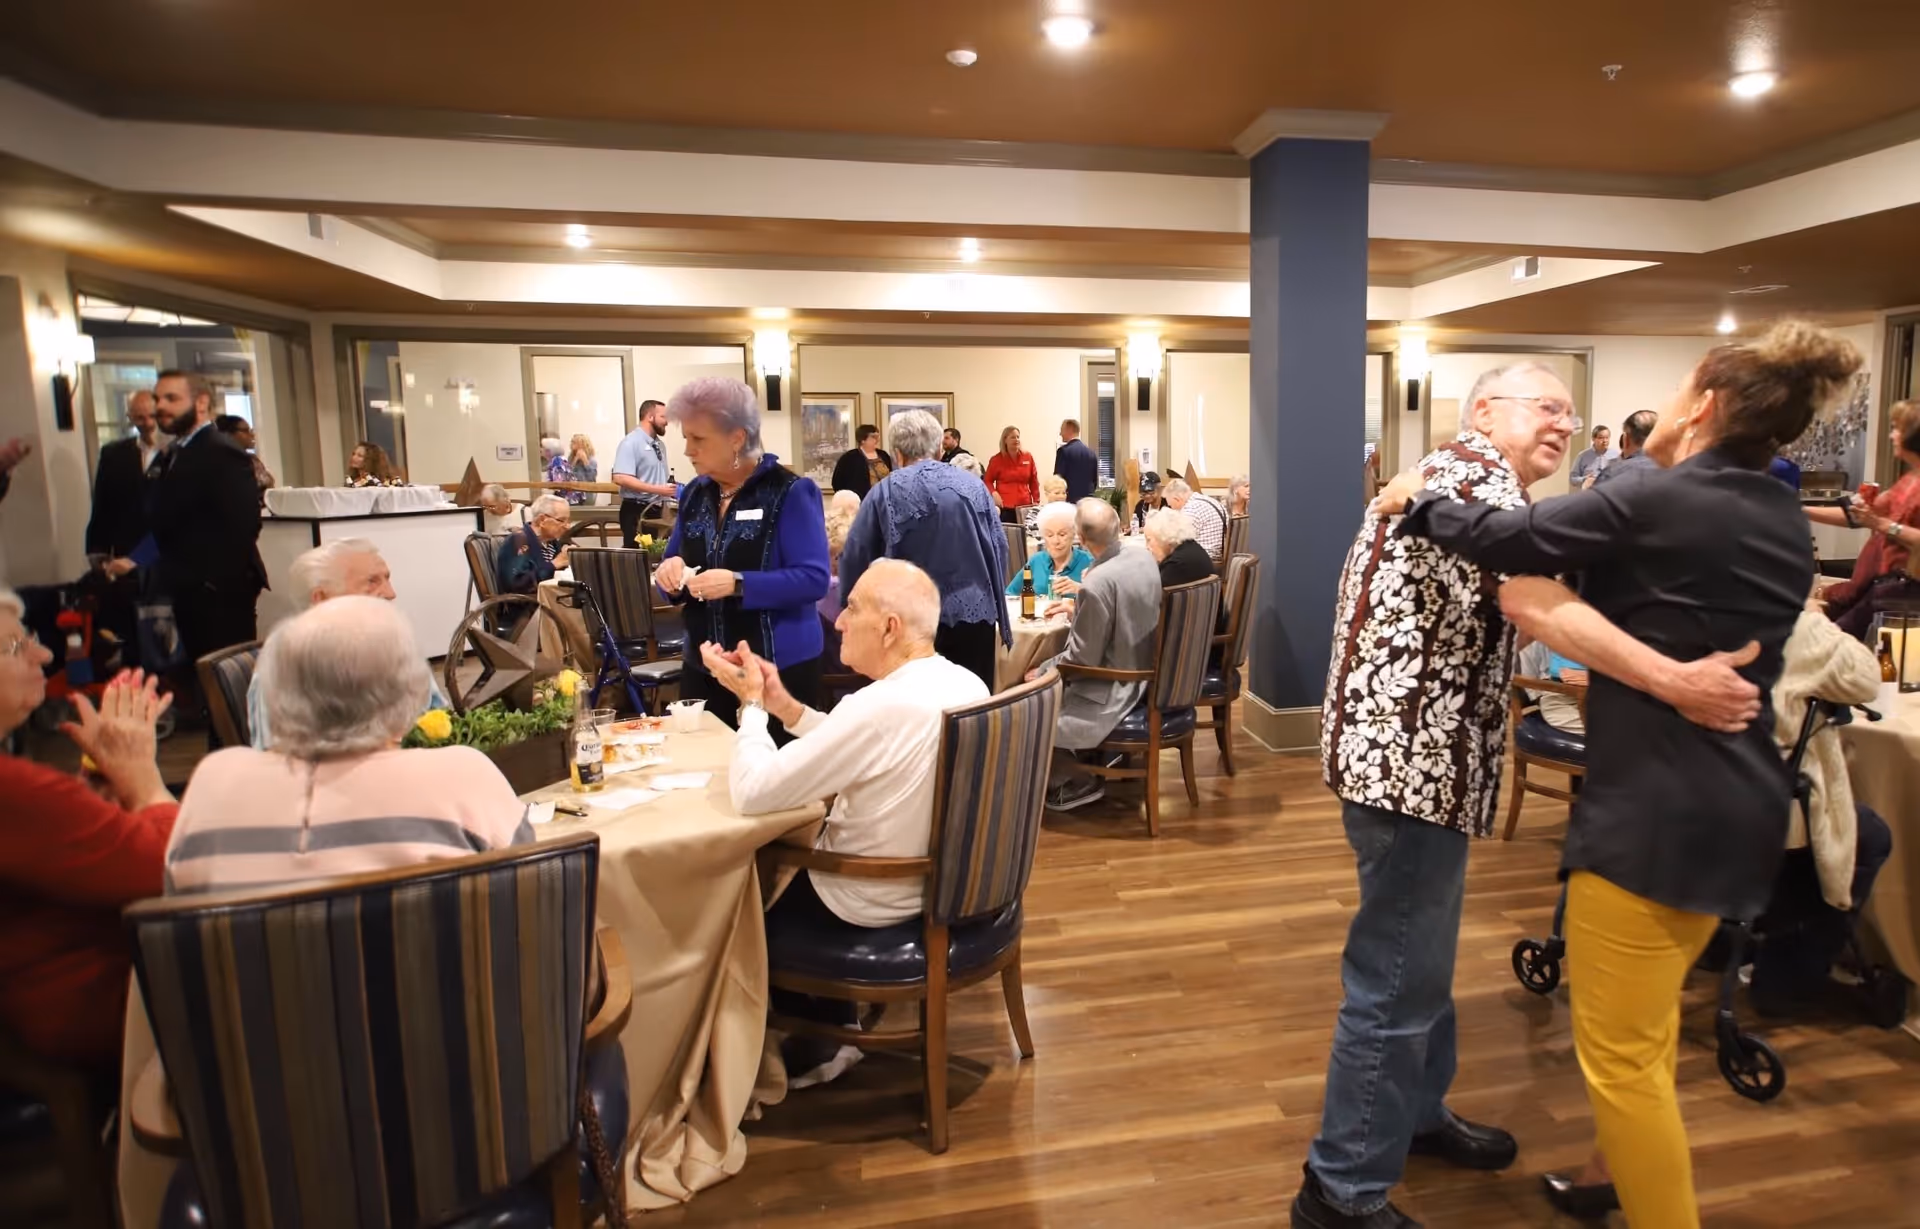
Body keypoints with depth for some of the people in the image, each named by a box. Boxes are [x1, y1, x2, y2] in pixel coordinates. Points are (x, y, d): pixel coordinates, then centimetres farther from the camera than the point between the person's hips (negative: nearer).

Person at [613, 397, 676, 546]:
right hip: (637, 511, -8)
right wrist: (657, 490, -23)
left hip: (658, 511, 8)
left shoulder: (660, 444, 13)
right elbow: (621, 478, -22)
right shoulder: (631, 442, -11)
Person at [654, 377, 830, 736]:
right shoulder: (693, 493, 9)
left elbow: (813, 579, -18)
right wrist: (671, 572, -7)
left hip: (780, 669, -5)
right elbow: (676, 561, 17)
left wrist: (738, 584, -27)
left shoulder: (790, 492, -11)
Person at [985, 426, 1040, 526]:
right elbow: (988, 481, 6)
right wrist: (994, 493, -12)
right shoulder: (996, 459, 1)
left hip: (1024, 506, 3)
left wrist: (1036, 500, 8)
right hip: (1004, 507, -3)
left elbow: (1034, 481, 12)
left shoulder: (1028, 457, 8)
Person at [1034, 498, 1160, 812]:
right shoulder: (1146, 559, -3)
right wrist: (1077, 605, 22)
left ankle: (1081, 780, 11)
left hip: (1113, 690, -9)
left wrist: (1041, 672, -6)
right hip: (1145, 674, 9)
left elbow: (1083, 657, -21)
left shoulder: (1097, 583, -28)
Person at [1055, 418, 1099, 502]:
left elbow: (1058, 478, -10)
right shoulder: (1091, 452, 10)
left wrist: (1052, 499, 0)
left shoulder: (1063, 450, -8)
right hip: (1087, 500, 6)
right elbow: (1095, 480, 13)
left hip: (1068, 500, -6)